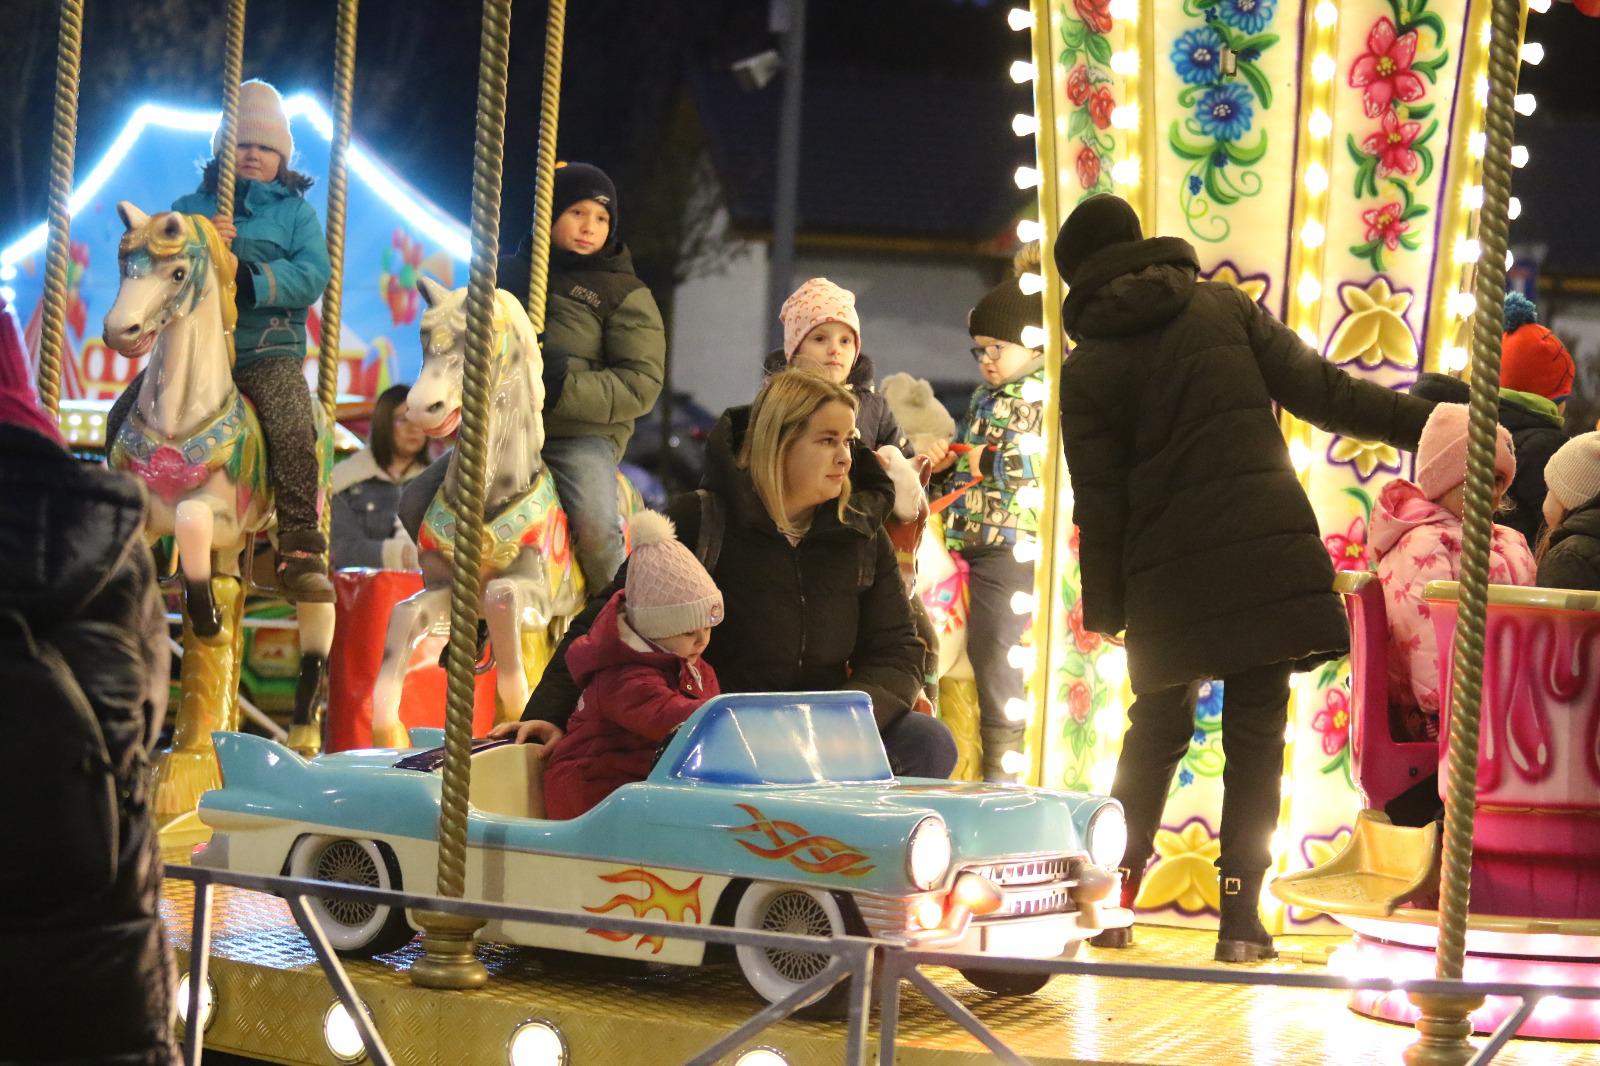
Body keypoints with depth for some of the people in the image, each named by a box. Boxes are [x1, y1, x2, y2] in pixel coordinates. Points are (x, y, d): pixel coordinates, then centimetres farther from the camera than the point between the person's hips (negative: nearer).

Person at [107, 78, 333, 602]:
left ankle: (300, 550, -25)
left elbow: (312, 276, -7)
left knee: (292, 426, -30)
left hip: (269, 350, -3)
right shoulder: (190, 207, 16)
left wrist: (247, 276, -23)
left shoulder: (297, 212, 9)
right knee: (123, 417, -10)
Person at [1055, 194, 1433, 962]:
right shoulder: (1224, 307, 5)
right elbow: (1318, 390, 1)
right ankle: (1240, 917, 3)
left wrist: (1103, 608, 8)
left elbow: (1098, 500, 1)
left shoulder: (1087, 368, 3)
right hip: (1270, 554, 0)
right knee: (1255, 734, 6)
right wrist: (1422, 421, 9)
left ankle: (1111, 898, 19)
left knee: (1156, 727, 19)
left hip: (1168, 574, 1)